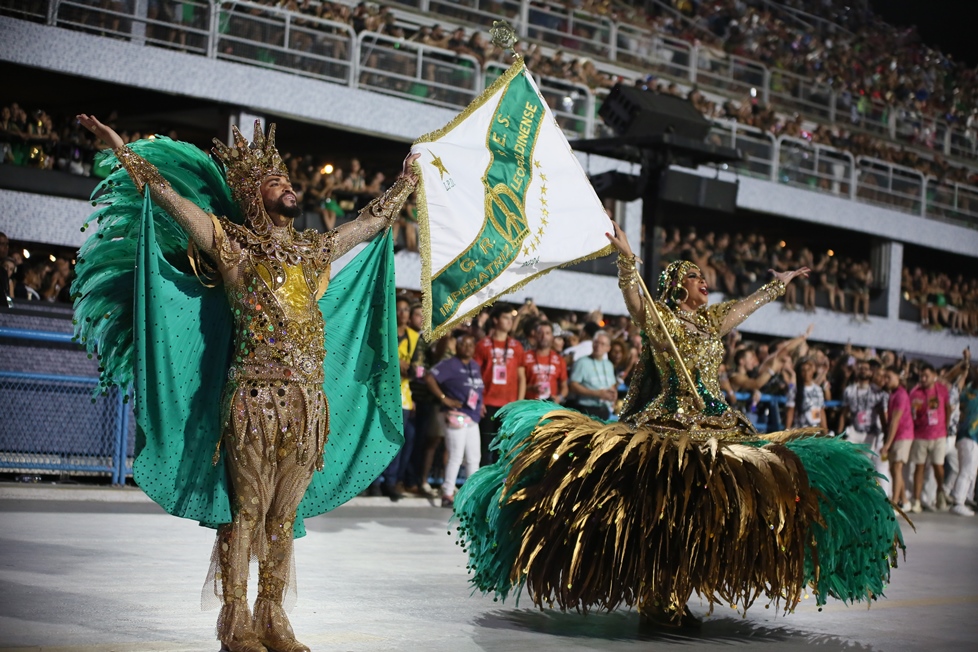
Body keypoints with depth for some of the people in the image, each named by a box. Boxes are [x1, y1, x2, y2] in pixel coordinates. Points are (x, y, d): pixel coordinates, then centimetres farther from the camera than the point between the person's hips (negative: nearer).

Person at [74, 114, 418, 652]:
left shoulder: (314, 249, 19)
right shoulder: (233, 244, 5)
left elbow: (372, 220, 34)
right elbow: (168, 194, 0)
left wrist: (405, 183, 46)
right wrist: (122, 149, -3)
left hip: (309, 401, 5)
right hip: (255, 397, -5)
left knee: (284, 514, 8)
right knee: (245, 510, -3)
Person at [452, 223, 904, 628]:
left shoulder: (711, 320, 18)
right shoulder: (657, 317, 0)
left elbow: (750, 303, 32)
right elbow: (632, 294, -18)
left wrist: (780, 282, 40)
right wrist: (626, 258, -33)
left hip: (717, 427, 7)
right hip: (667, 426, -7)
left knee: (703, 511, 0)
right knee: (663, 507, -14)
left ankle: (675, 598, 7)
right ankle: (652, 599, -5)